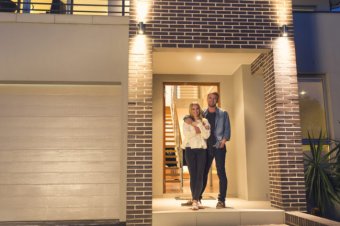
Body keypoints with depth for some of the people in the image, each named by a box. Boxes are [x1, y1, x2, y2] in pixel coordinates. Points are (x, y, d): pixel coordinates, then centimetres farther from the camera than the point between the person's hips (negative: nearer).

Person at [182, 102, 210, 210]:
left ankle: (195, 200, -6)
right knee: (193, 175, -2)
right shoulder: (186, 122, 8)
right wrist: (196, 131, -8)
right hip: (190, 150, -1)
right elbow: (186, 134, -8)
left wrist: (197, 123, -9)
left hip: (201, 150, 1)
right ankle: (196, 200, 7)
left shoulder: (204, 121, 9)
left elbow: (206, 135, -6)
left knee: (200, 176, -7)